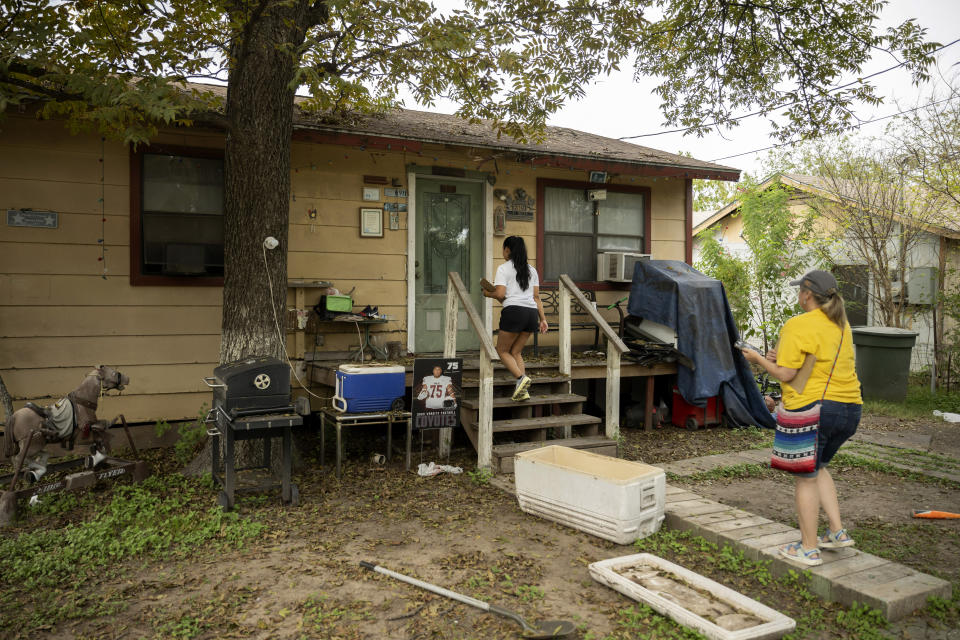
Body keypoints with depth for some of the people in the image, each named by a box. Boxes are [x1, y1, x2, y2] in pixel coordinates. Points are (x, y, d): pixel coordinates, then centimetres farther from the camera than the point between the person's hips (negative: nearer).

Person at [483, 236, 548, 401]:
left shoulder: (503, 268, 1)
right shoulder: (531, 270, 19)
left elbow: (500, 294, -10)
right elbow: (536, 297, 15)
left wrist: (488, 293, 10)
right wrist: (543, 319, 15)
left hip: (513, 311, -6)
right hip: (532, 313, 6)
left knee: (502, 351, 9)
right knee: (516, 352, 14)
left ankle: (521, 378, -15)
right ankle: (522, 391, 3)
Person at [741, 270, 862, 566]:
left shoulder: (797, 326, -13)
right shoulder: (841, 324, 12)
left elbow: (786, 375, -13)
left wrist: (758, 359, 2)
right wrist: (785, 357, 14)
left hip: (812, 408, -8)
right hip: (850, 408, 8)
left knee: (806, 478, 5)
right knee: (817, 467, 26)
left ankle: (809, 548, 14)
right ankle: (837, 531, 25)